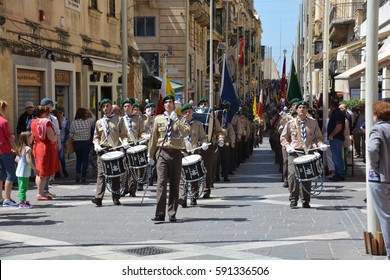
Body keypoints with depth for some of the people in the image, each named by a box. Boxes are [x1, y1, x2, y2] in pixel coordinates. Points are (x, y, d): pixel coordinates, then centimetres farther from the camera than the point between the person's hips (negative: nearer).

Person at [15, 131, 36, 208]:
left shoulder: (20, 148, 13)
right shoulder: (28, 148, -14)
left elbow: (16, 159, 17)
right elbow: (28, 160, -22)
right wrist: (34, 168, -18)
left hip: (19, 171, 9)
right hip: (25, 171, -9)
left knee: (21, 187, 14)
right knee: (23, 187, -7)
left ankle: (23, 201, 22)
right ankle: (22, 202, -6)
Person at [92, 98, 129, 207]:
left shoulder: (119, 120, 9)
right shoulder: (99, 122, 14)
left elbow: (124, 134, 5)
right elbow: (96, 137, 17)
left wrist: (125, 143, -14)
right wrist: (97, 145, -2)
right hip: (103, 150, 1)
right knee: (101, 173, -10)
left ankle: (116, 198, 11)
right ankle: (98, 198, -15)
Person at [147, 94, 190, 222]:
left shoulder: (181, 119, 7)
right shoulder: (158, 119, 10)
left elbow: (186, 133, -11)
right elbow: (153, 137, 14)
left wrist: (176, 120, -15)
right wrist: (150, 155, 14)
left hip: (176, 153, 0)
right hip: (162, 153, 0)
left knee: (175, 185, 3)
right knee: (161, 183, -9)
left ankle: (172, 214, 9)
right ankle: (160, 214, -9)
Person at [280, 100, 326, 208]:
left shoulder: (313, 123, 11)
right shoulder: (290, 123, 8)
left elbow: (318, 137, 15)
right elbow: (283, 138, 13)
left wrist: (320, 144, -5)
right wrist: (288, 146, -5)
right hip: (294, 152, -1)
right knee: (293, 174, -16)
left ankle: (305, 201, 11)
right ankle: (293, 199, -4)